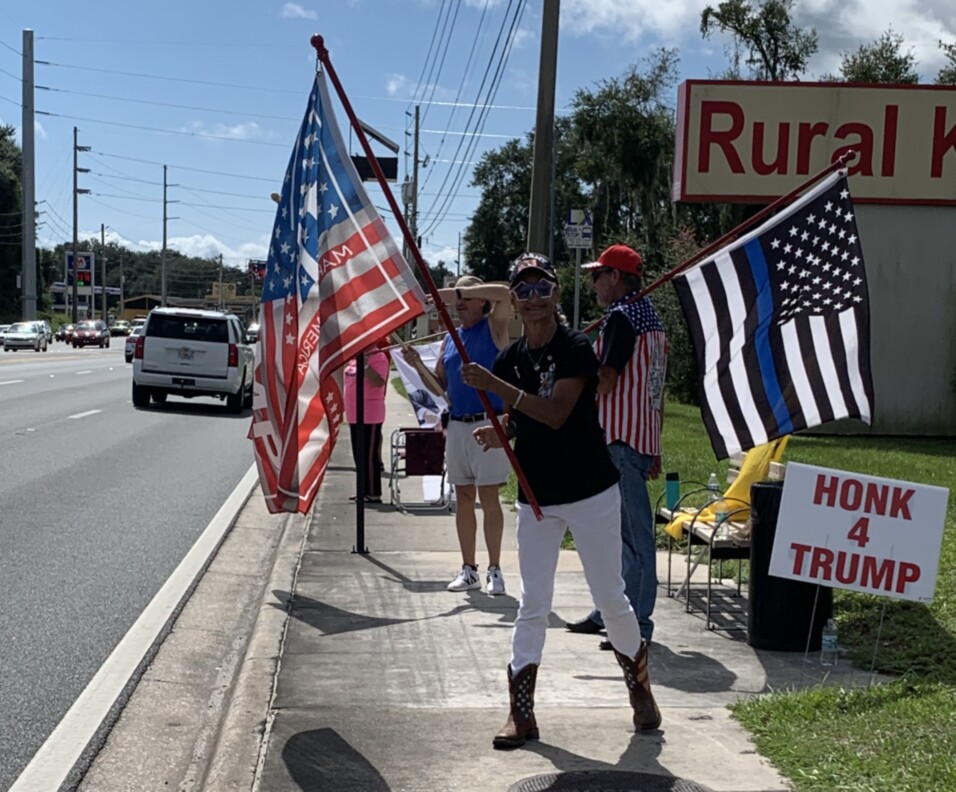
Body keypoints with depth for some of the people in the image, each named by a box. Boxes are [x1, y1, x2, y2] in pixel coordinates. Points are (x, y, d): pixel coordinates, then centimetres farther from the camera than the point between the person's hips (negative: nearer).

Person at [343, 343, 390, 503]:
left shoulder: (378, 357, -12)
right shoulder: (354, 356, 13)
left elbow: (379, 382, -26)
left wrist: (365, 365, -31)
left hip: (370, 416, -9)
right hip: (354, 414, 9)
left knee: (369, 455, -7)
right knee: (359, 455, 14)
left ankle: (373, 494, -2)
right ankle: (365, 490, 23)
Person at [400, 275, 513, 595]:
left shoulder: (494, 328, -1)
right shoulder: (450, 338, 14)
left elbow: (503, 293, -21)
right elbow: (440, 386, 17)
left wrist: (457, 291, -20)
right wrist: (419, 365, -1)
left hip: (488, 424, -6)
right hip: (457, 425, 6)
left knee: (488, 497, -5)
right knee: (463, 497, 9)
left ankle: (494, 570, 4)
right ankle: (468, 569, 16)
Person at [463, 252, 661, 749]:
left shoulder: (575, 349, -12)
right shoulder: (509, 360, 5)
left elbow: (555, 413, -25)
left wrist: (494, 385, -30)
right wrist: (498, 432, -5)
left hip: (591, 493, -4)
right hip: (535, 498, 4)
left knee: (610, 597, 5)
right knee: (532, 605, 4)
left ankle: (639, 687, 29)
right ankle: (521, 712, 9)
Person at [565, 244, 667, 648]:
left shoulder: (621, 317, -11)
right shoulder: (650, 318, 19)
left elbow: (606, 380, -18)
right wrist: (655, 449, 22)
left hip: (620, 437, -10)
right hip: (643, 437, 10)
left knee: (632, 531, -7)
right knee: (614, 529, 18)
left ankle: (637, 624, -4)